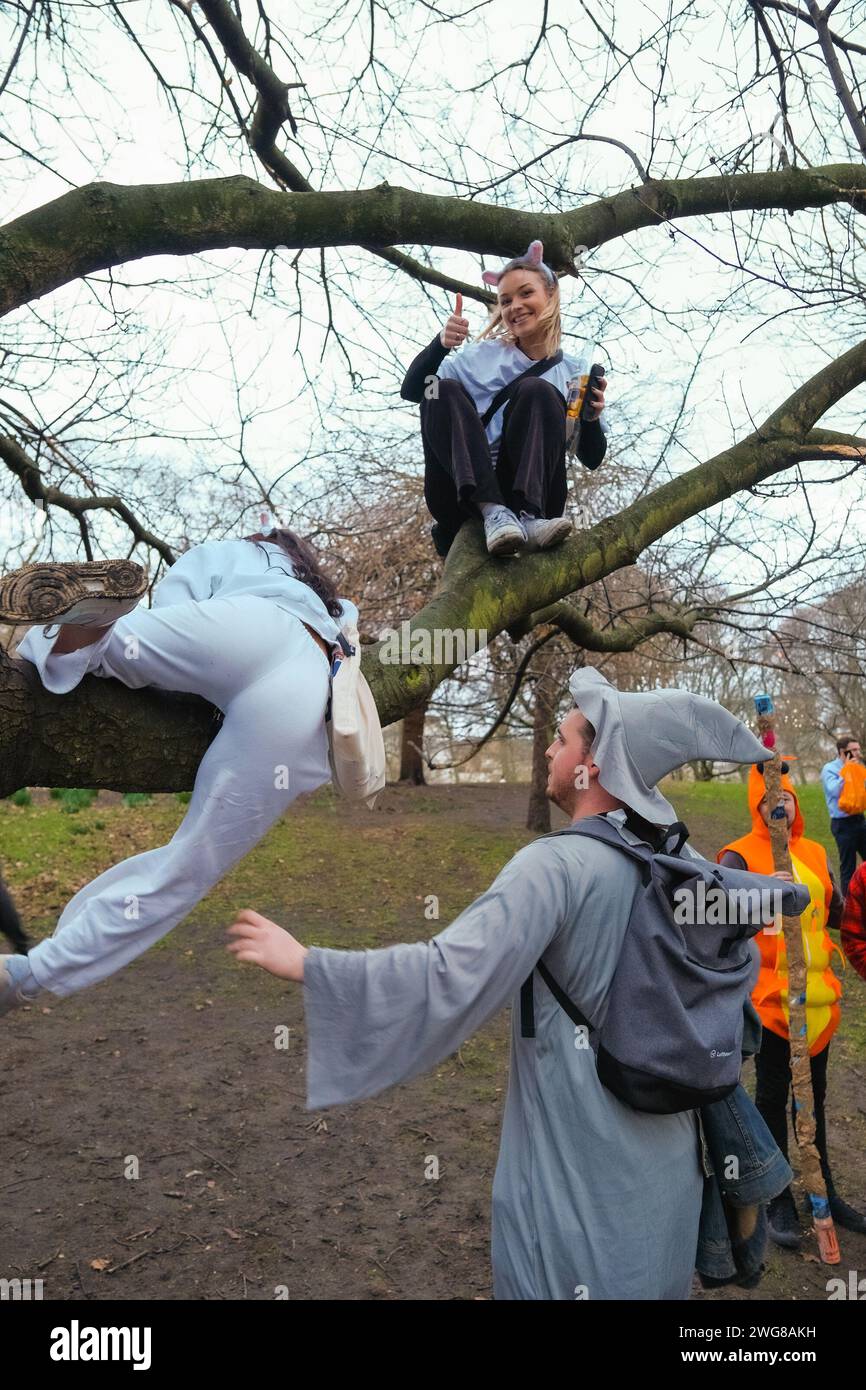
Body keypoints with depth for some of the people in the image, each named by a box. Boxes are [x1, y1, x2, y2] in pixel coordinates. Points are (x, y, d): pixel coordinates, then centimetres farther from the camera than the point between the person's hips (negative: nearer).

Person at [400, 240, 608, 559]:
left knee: (537, 391, -17)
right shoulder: (483, 355, 14)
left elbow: (591, 459, 10)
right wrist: (440, 344, -13)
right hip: (464, 494, 1)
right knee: (443, 389, -17)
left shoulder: (573, 374, 13)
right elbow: (410, 390, 4)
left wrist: (592, 419, -11)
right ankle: (493, 514, -37)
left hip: (527, 493, -1)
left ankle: (528, 518, -38)